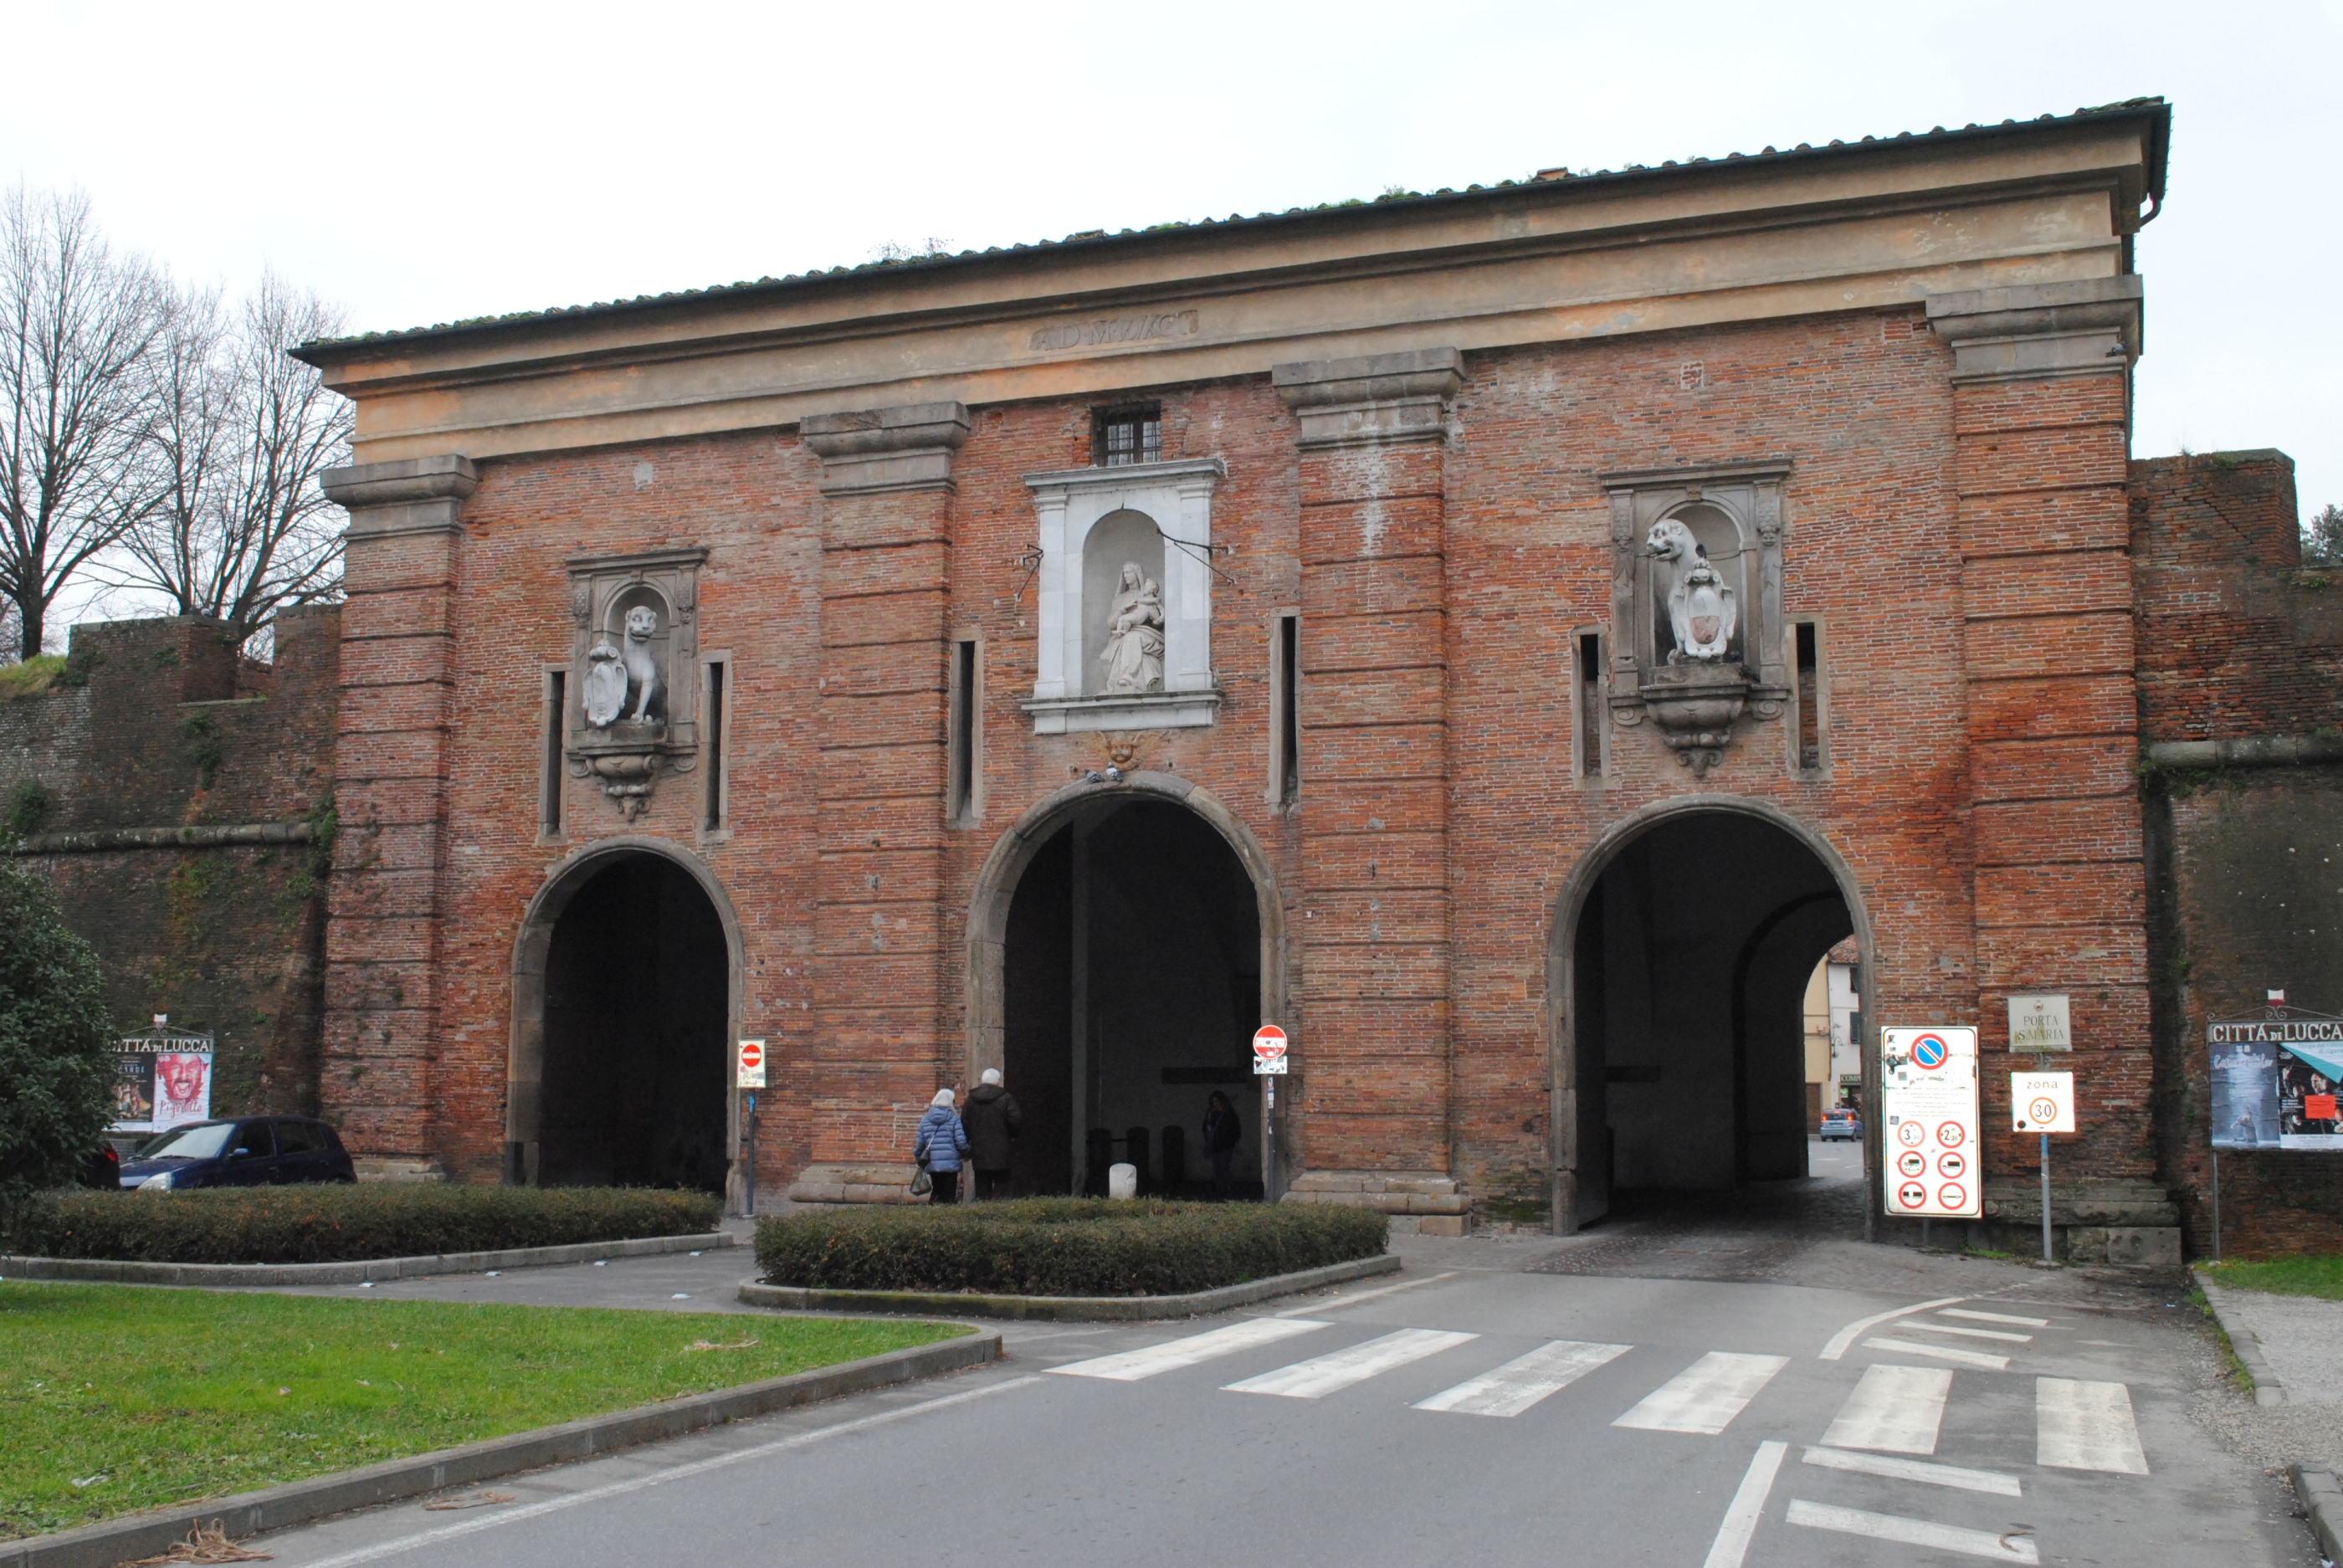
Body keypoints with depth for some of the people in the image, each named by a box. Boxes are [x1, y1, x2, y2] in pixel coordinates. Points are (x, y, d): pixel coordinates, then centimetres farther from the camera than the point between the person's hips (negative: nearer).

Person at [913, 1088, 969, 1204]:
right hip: (951, 1164, -3)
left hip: (932, 1164, 3)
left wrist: (918, 1157, 23)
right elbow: (961, 1142, -8)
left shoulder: (925, 1119, 5)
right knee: (949, 1194, 1)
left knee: (937, 1191, 16)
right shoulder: (954, 1118, -5)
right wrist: (967, 1154, 10)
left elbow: (920, 1143, 6)